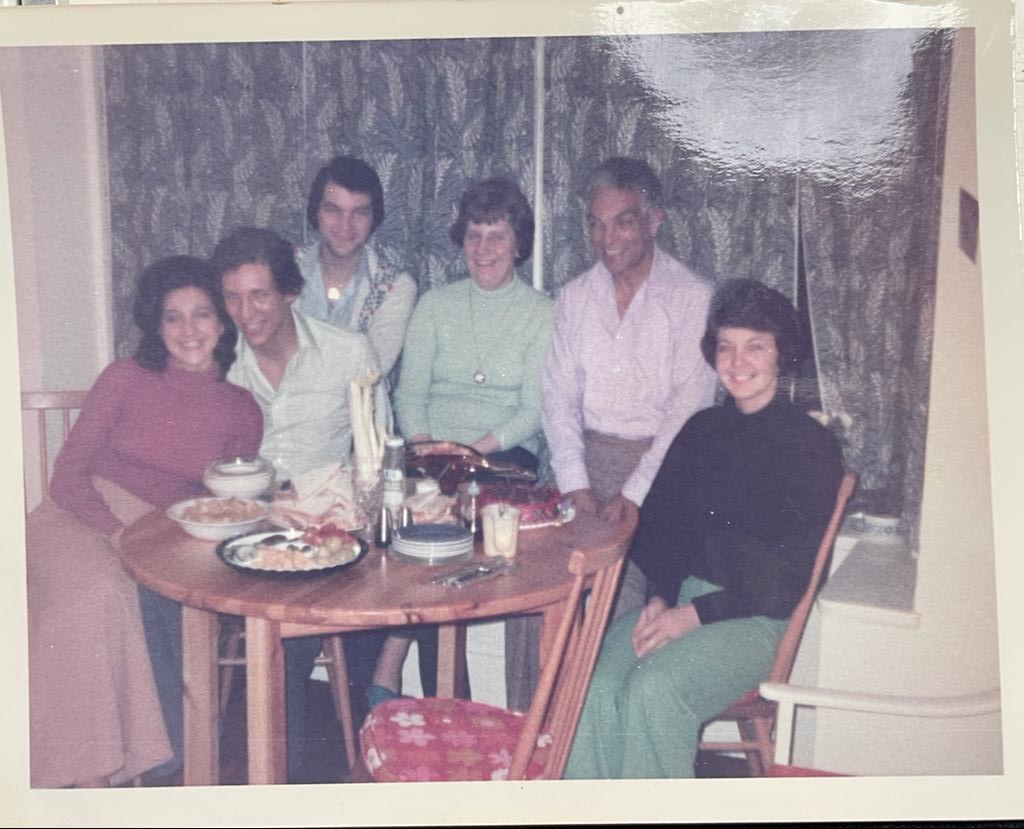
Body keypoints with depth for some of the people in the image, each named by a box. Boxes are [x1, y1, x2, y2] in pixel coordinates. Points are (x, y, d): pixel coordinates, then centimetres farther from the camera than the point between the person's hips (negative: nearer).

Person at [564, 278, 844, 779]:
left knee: (654, 688, -31)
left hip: (752, 619, -4)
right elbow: (657, 523, 14)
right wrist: (659, 598, -4)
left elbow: (788, 579, -6)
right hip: (678, 600, 4)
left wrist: (695, 614, -13)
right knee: (594, 687, -24)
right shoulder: (702, 430, 15)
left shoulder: (813, 447, -2)